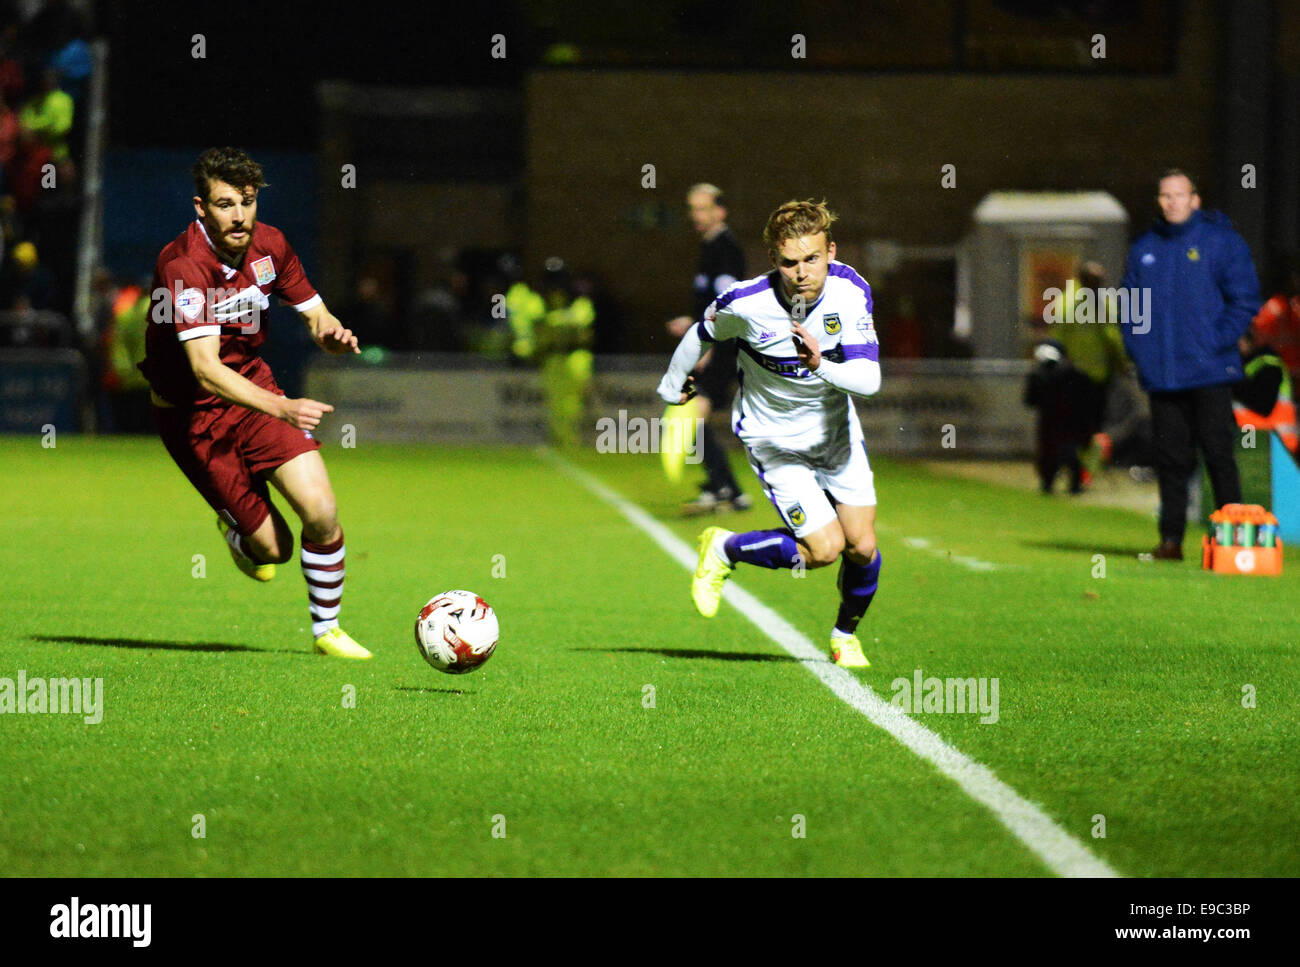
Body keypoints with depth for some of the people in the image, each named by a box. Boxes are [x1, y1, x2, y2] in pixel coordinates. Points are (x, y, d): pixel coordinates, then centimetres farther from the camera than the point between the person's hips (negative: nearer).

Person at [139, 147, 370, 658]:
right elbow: (205, 368, -37)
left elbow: (315, 313, 7)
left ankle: (327, 629, 10)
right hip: (194, 413, -5)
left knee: (321, 511, -13)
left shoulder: (269, 244, -6)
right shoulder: (183, 267, -27)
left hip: (255, 387, 5)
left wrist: (333, 333, -18)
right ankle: (236, 527, 31)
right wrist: (281, 409, -50)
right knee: (273, 547, -7)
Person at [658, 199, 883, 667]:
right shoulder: (746, 304, -27)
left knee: (862, 548, 1)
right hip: (774, 440, -3)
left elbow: (869, 379, -26)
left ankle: (846, 634, 30)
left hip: (837, 431, 3)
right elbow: (702, 334, -4)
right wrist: (672, 384, 11)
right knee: (823, 549, -14)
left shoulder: (851, 291, -21)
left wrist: (823, 367, -45)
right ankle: (724, 550, 11)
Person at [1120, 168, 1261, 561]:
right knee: (1171, 459, 5)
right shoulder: (1144, 248, 14)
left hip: (1210, 373, -4)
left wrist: (1218, 343, -11)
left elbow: (1244, 300, -2)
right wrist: (1137, 348, 5)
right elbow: (1130, 304, 20)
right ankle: (1171, 539, 9)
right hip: (1160, 376, 4)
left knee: (1218, 453, -4)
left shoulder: (1222, 241, 1)